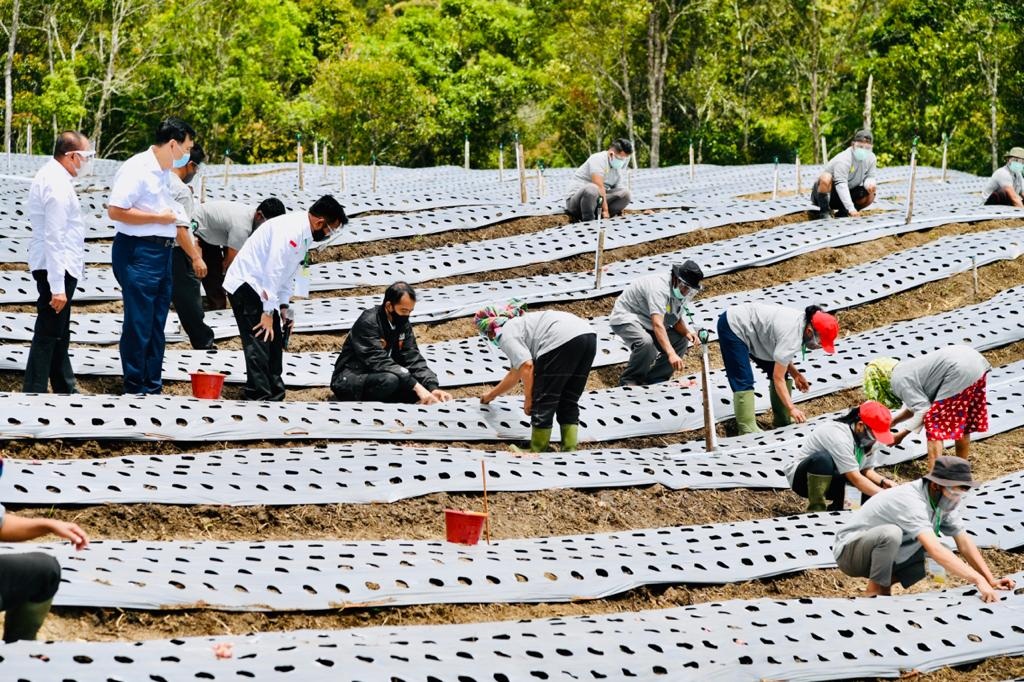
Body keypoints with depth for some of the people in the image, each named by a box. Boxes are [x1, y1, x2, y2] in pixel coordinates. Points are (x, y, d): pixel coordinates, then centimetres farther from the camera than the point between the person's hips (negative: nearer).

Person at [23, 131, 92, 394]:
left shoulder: (48, 175, 11)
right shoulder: (58, 185, -20)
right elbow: (54, 238, -24)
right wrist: (57, 287, -25)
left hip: (56, 266, 11)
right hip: (57, 268, -11)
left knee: (59, 334, 19)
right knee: (48, 335, -6)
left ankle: (65, 389, 30)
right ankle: (33, 393, -3)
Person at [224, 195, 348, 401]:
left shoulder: (303, 235, 7)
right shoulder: (290, 231, -24)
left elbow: (288, 273, 15)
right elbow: (273, 272, -26)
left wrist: (283, 306, 8)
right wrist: (268, 312, -23)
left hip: (261, 288, 10)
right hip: (245, 284, -10)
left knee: (274, 340, 11)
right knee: (259, 340, -15)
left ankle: (274, 395, 17)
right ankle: (259, 396, -16)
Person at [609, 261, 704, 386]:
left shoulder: (683, 292, -4)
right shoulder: (660, 288, -33)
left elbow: (677, 319, 9)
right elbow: (657, 324, -43)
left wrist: (686, 332, -15)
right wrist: (671, 354, -52)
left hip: (647, 323, 9)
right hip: (626, 318, -9)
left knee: (681, 341, -4)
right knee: (646, 343, -36)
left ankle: (654, 379, 6)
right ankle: (628, 380, -13)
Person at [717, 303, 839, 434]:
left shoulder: (804, 321, -5)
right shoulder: (792, 337, -31)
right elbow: (778, 378, -26)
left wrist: (795, 374, -2)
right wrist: (792, 408, -25)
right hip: (733, 327, -10)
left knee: (779, 369, 7)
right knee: (744, 382, -18)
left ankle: (782, 420, 14)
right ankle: (748, 431, -18)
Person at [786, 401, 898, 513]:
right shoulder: (838, 435, -31)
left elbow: (866, 470, 1)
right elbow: (855, 478, -33)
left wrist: (883, 481, -18)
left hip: (832, 482, 8)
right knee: (823, 458, -39)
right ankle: (816, 508, -26)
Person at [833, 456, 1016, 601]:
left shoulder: (944, 501, -5)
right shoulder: (912, 501, -32)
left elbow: (964, 543, -1)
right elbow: (934, 550, -42)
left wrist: (990, 580, -11)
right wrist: (978, 579, -46)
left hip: (884, 557, 8)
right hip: (850, 552, -8)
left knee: (948, 559, -5)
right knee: (891, 533, -39)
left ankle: (884, 584, 6)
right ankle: (876, 591, -16)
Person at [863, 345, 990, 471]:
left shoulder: (898, 380, -6)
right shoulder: (904, 369, 23)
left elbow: (923, 410, -9)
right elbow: (916, 405, 34)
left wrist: (901, 435, -1)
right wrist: (893, 421, 36)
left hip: (961, 372, -10)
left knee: (934, 423, -2)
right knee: (961, 422, 23)